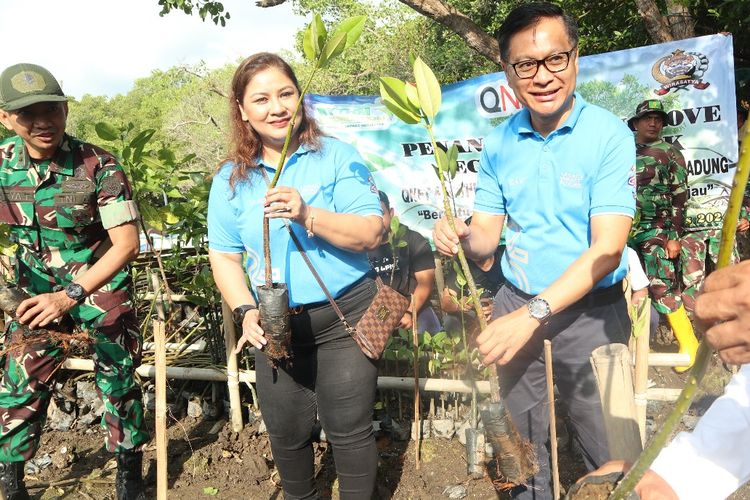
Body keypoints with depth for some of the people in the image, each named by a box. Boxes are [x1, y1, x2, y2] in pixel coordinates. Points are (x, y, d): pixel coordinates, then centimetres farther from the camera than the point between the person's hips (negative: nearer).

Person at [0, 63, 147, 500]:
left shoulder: (99, 166, -21)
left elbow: (126, 244, -21)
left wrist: (71, 295, -28)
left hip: (101, 285, -3)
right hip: (39, 290, 3)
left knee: (118, 381, 4)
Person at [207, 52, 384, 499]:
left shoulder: (337, 156, -6)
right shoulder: (231, 178, 3)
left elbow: (370, 234, -13)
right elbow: (224, 256, 4)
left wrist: (309, 217, -28)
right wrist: (246, 311, -11)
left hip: (344, 314, -2)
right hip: (276, 324, 3)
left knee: (349, 429, 5)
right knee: (286, 431, 17)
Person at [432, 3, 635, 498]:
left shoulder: (609, 135, -14)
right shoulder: (498, 143, -1)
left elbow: (608, 249, -21)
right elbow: (489, 234, 1)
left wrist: (534, 314, -28)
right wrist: (464, 236, -22)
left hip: (589, 312, -3)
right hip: (515, 305, 4)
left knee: (607, 449, 14)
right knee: (521, 439, 21)